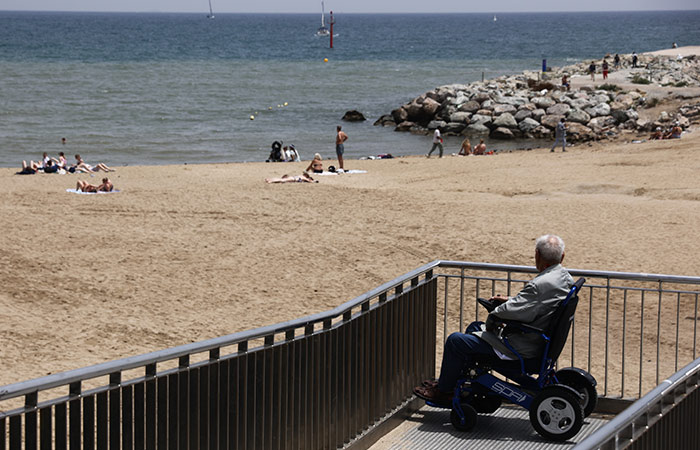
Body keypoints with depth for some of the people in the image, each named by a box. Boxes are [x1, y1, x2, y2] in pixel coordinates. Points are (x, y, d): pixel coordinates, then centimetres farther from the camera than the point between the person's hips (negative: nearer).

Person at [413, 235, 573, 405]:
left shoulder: (541, 285, -29)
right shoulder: (564, 277, 1)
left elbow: (507, 314, -27)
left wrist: (492, 319, -8)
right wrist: (510, 301, 9)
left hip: (520, 349, -10)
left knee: (455, 340, -2)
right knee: (474, 327, 26)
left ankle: (444, 392, 14)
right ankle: (448, 382, 34)